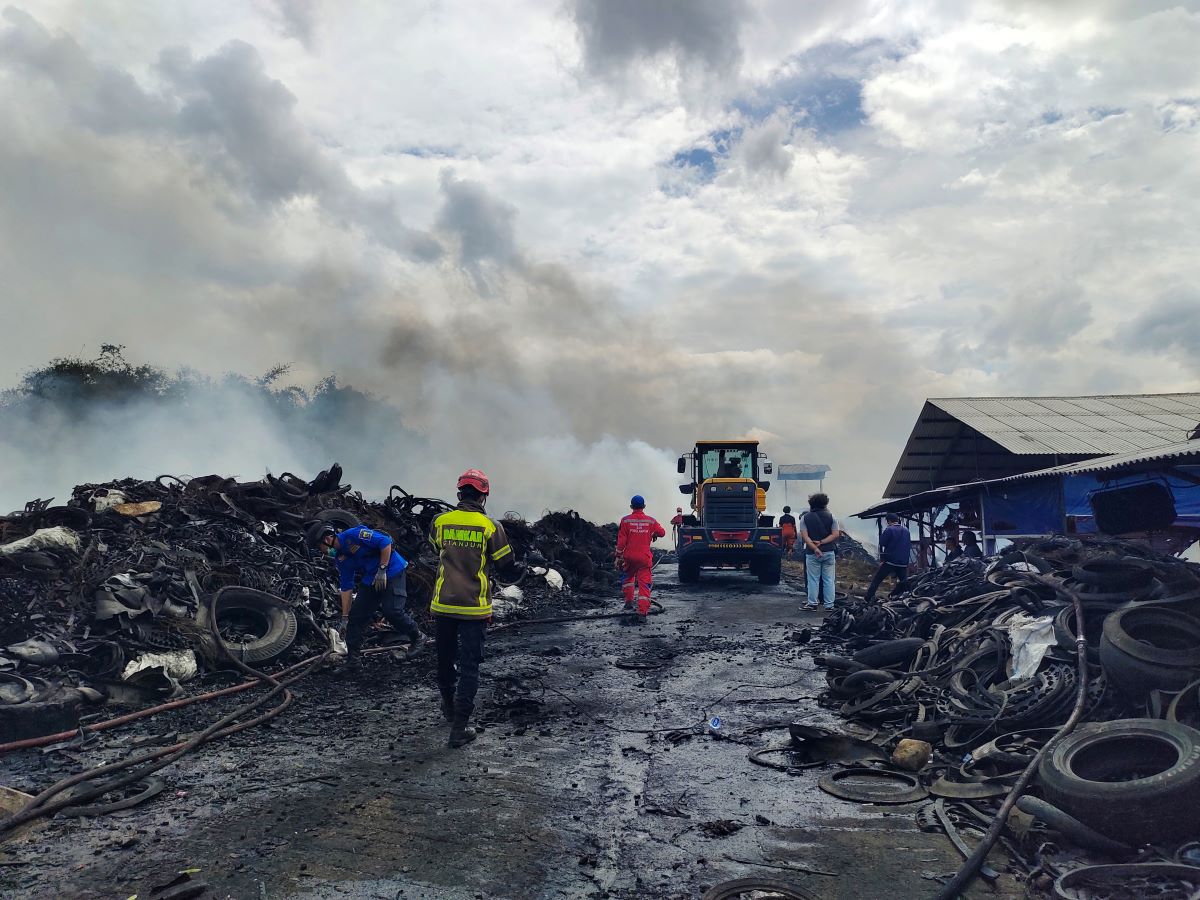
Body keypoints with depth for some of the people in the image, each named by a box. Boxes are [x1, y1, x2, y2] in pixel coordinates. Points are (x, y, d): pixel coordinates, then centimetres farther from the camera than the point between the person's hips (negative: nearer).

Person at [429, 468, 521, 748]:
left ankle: (449, 708, 43)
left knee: (445, 660, 21)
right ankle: (459, 728, 3)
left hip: (442, 606, 3)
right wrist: (522, 568, 21)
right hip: (474, 609, -3)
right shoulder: (491, 526, -9)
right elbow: (508, 567, -2)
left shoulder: (440, 522, -2)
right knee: (469, 667, 5)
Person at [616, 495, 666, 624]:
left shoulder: (626, 520, -5)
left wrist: (618, 556, 2)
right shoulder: (650, 521, -1)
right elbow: (662, 532, 13)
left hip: (629, 557, 0)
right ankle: (642, 614, -6)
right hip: (645, 558, 0)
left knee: (628, 577, 28)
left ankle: (629, 601, 22)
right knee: (644, 585, 1)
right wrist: (654, 534, 34)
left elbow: (621, 540, -6)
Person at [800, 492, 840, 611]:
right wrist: (822, 542, -8)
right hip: (829, 552, 1)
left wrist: (815, 548, -13)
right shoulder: (831, 517, 2)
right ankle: (829, 605, 8)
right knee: (829, 579, 6)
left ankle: (812, 603, 6)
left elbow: (804, 536, -8)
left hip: (811, 553, -1)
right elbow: (836, 535, -5)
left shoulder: (805, 518, 2)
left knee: (813, 579, 5)